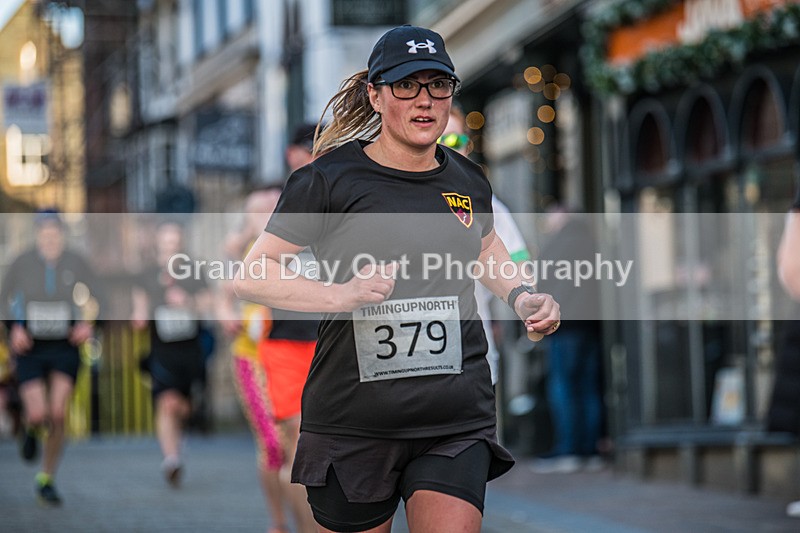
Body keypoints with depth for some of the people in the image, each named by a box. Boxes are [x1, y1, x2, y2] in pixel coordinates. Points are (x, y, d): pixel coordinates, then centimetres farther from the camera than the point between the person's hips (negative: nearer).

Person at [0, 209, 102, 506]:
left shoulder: (74, 263, -4)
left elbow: (97, 295, 8)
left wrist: (87, 324, -7)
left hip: (64, 346, 1)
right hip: (30, 347, -1)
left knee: (58, 416, -7)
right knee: (38, 414, -11)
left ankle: (47, 480, 9)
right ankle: (31, 431, 29)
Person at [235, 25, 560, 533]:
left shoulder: (467, 181, 10)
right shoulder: (330, 179, -5)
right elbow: (252, 277, -8)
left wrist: (523, 298, 12)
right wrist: (341, 294, -22)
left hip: (457, 423, 3)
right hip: (354, 426, -3)